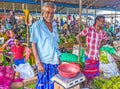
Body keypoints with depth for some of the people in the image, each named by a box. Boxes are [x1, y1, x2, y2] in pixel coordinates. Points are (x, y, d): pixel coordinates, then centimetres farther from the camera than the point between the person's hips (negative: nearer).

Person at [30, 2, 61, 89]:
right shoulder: (36, 25, -9)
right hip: (44, 61, -5)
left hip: (55, 60, 5)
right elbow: (34, 45, -10)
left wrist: (58, 58, 10)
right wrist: (39, 63, -15)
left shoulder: (54, 25, 6)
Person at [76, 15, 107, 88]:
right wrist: (82, 47, -13)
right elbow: (78, 36, -12)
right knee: (87, 71, 9)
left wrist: (100, 46, 5)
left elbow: (105, 40, 20)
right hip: (89, 55, -5)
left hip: (97, 56, 5)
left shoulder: (103, 33, 0)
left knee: (94, 71, 17)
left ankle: (89, 85, 38)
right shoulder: (88, 30, -16)